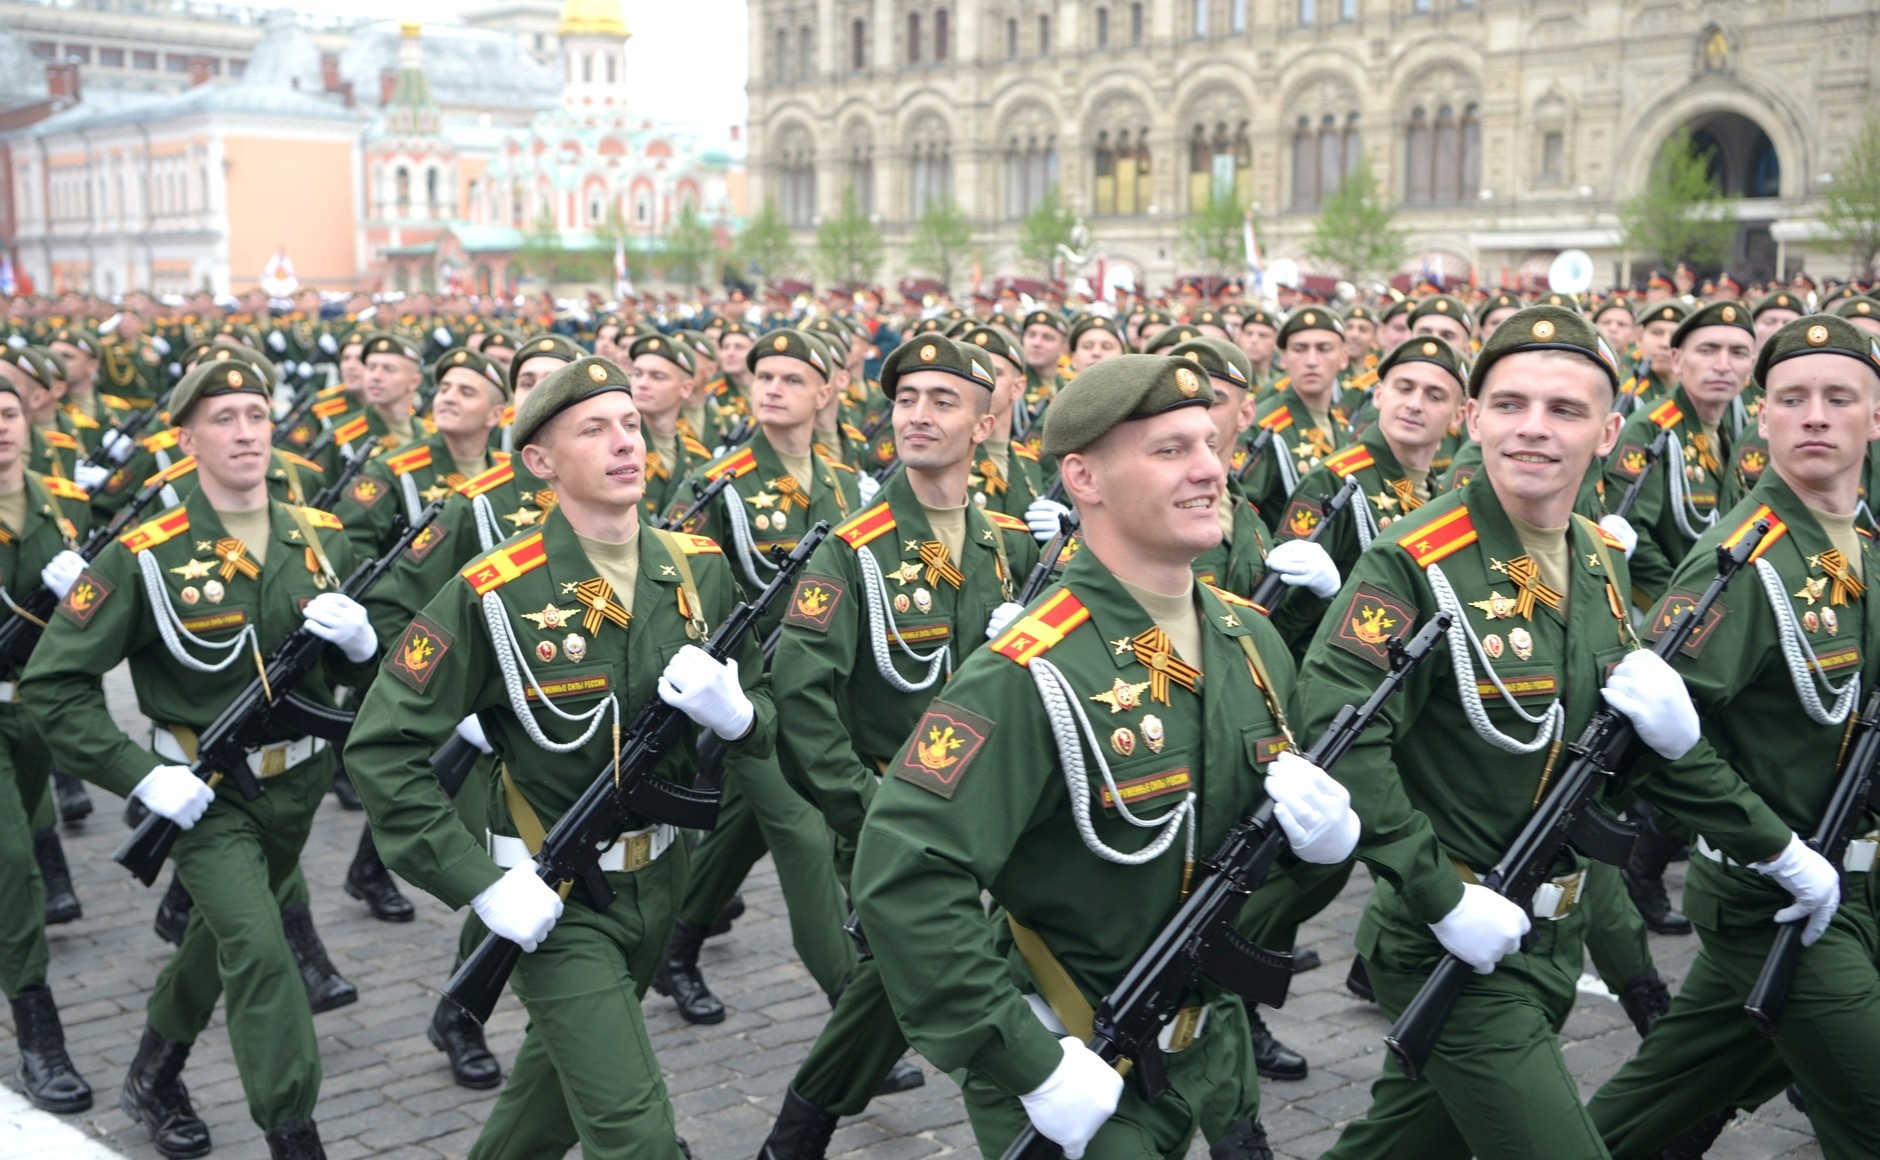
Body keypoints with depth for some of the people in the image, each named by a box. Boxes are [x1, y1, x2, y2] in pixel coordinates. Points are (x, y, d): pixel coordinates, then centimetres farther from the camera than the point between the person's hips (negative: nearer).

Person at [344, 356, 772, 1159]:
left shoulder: (699, 570, -3)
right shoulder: (493, 594, -18)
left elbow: (761, 721, 7)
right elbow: (381, 747, -16)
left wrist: (734, 711, -18)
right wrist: (479, 884, -21)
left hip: (660, 880, 6)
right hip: (554, 903, -5)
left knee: (563, 1074, 26)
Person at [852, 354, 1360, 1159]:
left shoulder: (1252, 639, 0)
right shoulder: (1030, 676, -24)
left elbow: (1285, 788, 14)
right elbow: (902, 879, -29)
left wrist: (1328, 829, -9)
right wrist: (1033, 1066, -26)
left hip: (1215, 1053, 8)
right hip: (1077, 1077, -7)